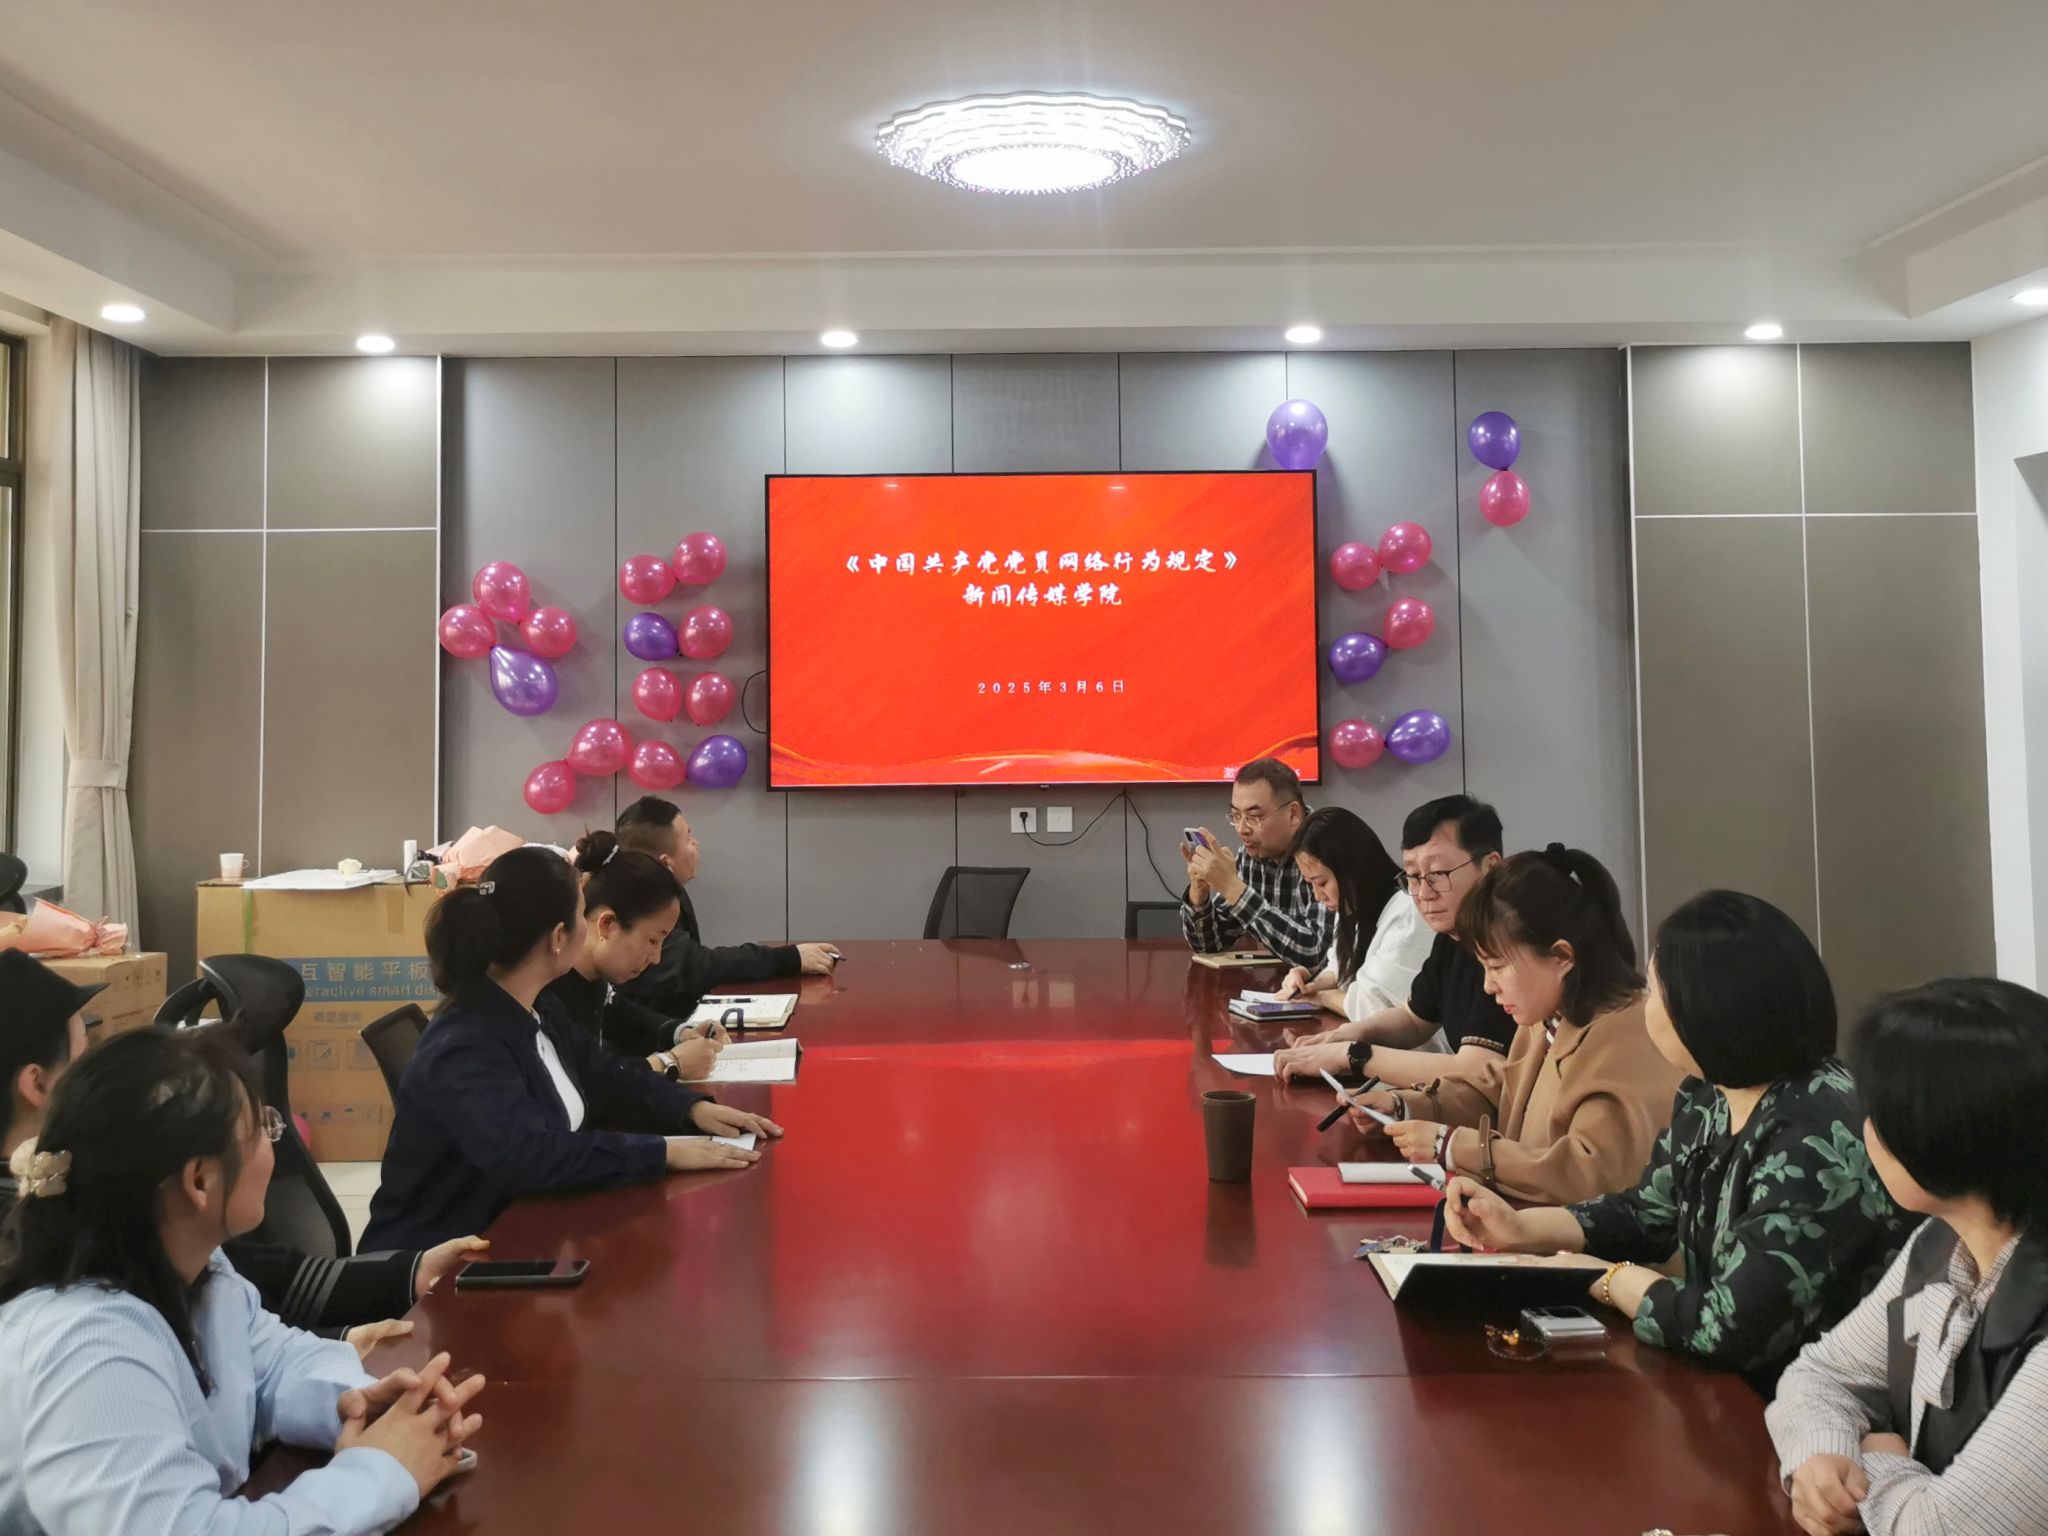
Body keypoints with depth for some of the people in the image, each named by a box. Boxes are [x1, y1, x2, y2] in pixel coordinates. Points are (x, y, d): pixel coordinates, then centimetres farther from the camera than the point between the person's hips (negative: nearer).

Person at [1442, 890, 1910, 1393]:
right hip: (1723, 1390, 7)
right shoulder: (1708, 1096, 1)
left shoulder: (1816, 1139, -27)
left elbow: (1730, 1331, -30)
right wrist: (1519, 1228, 0)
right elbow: (1647, 1213, 14)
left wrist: (1611, 1279, -14)